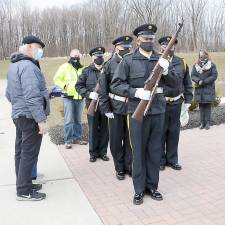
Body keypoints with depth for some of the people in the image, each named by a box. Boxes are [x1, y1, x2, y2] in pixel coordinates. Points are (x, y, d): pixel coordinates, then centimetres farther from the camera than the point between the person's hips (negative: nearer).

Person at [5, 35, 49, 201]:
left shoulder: (14, 65, 15)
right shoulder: (28, 66, -18)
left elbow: (9, 94, 21)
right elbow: (32, 97, -26)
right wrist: (41, 120, -26)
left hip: (19, 115, 10)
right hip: (30, 117, -10)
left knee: (21, 152, 16)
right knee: (29, 154, -2)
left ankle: (23, 185, 29)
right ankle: (24, 192, 8)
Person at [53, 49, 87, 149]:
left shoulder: (82, 68, 10)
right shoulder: (65, 67, -3)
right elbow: (57, 79, -3)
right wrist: (64, 86, -16)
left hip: (79, 97, 5)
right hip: (69, 97, -5)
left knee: (78, 120, 12)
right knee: (69, 120, -6)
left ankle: (77, 138, 23)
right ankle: (68, 140, 3)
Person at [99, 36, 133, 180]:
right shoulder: (109, 65, -1)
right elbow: (103, 90, -3)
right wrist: (106, 109, -7)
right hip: (116, 109, -1)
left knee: (130, 139, 8)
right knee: (116, 141, 7)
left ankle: (129, 166, 24)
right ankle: (120, 168, 23)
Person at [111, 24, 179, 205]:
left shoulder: (161, 60, 11)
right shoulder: (128, 60, 0)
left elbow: (175, 82, 8)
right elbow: (116, 85, -6)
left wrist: (166, 71, -12)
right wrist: (136, 92, -19)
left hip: (158, 111, 4)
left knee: (155, 151, 12)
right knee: (139, 151, 5)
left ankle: (152, 186, 28)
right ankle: (139, 190, 20)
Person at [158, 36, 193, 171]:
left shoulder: (182, 63, 8)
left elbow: (187, 84, 13)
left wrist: (188, 100, 9)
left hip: (176, 104, 4)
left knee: (174, 133, 13)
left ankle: (172, 159, 28)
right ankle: (160, 160, 23)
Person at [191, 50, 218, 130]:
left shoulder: (212, 65, 2)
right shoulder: (195, 66, 10)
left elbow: (214, 76, -7)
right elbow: (193, 76, 1)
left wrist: (203, 81, -15)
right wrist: (198, 81, -19)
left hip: (209, 89, -2)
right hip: (199, 89, 2)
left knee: (207, 106, -2)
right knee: (201, 106, 4)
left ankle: (207, 123, 4)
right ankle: (202, 122, 10)